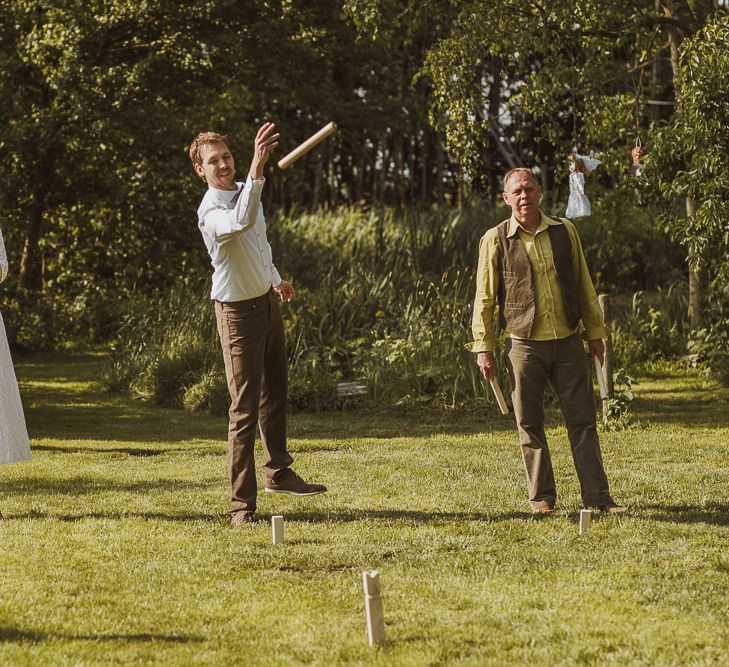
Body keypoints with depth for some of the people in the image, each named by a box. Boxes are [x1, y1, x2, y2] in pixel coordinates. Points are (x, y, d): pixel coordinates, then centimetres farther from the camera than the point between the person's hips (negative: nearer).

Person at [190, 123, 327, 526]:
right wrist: (257, 167, -57)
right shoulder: (211, 213, -26)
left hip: (267, 302, 8)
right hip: (238, 312, -8)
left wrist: (275, 279, 28)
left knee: (274, 394, 20)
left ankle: (278, 472, 36)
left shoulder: (246, 191, 2)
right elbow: (241, 222, -50)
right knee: (245, 410, -9)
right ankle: (242, 504, -5)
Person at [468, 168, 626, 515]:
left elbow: (583, 284, 12)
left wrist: (595, 331, 11)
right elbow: (484, 297, 0)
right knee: (530, 425, 3)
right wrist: (483, 347, -4)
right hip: (524, 346, -2)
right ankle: (542, 498, 13)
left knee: (583, 420, 1)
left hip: (568, 343, 2)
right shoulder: (495, 240, -2)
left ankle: (597, 496, 4)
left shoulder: (564, 231, 6)